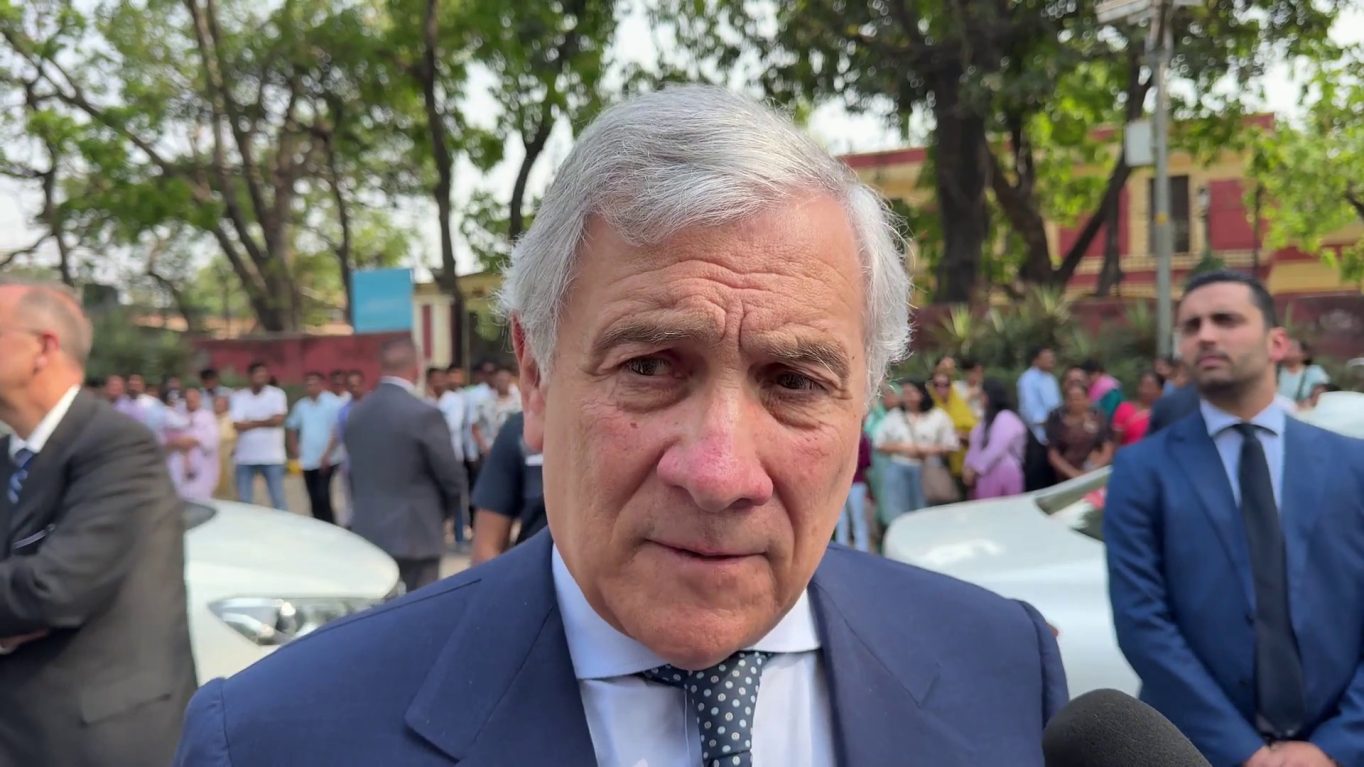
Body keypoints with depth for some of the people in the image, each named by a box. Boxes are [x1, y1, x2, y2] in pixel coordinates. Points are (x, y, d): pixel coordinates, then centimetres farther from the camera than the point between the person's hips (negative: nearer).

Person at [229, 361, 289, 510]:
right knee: (243, 501, 7)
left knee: (279, 500, 1)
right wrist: (265, 422, -8)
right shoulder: (238, 396, 3)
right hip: (246, 457, 2)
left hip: (272, 457, -1)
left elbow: (278, 420, -12)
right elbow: (237, 425, -8)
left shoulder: (277, 394, 0)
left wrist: (250, 422, -5)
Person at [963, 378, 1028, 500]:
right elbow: (978, 446, 19)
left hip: (1002, 475, -9)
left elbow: (995, 450, -18)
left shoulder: (1006, 418, -10)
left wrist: (974, 470, -15)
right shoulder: (989, 418, 22)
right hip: (985, 475, 9)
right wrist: (970, 468, 6)